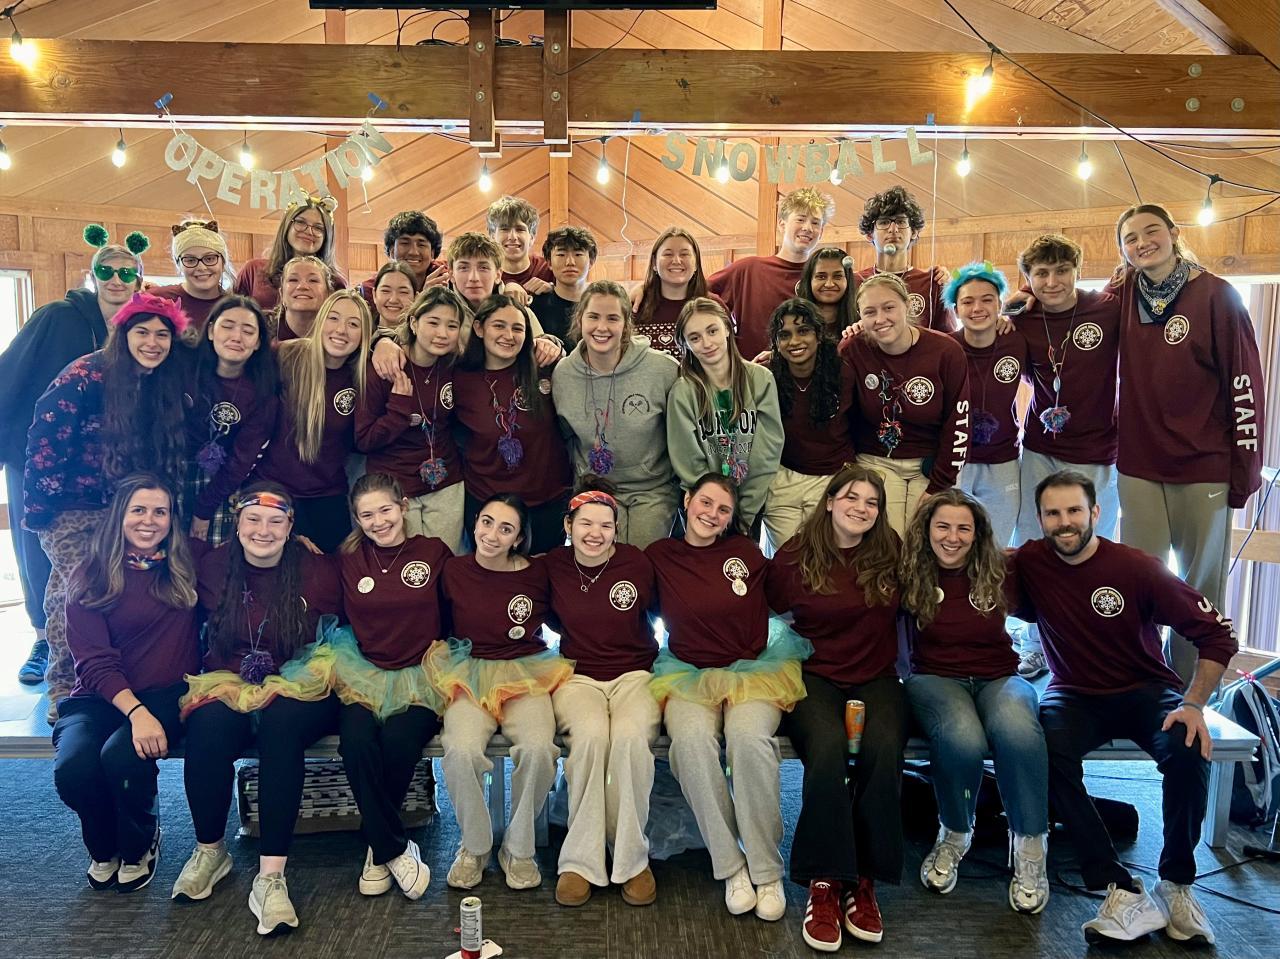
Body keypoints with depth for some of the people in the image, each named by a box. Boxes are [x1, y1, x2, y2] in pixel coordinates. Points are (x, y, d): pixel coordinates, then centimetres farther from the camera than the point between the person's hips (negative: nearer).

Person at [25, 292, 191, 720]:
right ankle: (63, 691, 6)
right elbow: (44, 444, -16)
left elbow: (167, 456, 10)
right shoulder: (84, 377, -17)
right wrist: (39, 512, -16)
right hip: (72, 509, -5)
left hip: (126, 511, 6)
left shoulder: (167, 385, 2)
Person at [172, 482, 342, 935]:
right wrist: (235, 686, 0)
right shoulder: (212, 567, 4)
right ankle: (209, 851, -6)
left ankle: (270, 875, -32)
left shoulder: (318, 571, -3)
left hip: (297, 690, -2)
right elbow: (214, 643, 13)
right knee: (208, 728, -31)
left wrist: (283, 685, -5)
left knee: (281, 721, -35)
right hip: (229, 686, 2)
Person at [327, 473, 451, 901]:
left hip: (421, 678, -2)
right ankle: (395, 849, -11)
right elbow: (338, 620, 17)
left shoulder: (434, 552, 5)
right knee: (357, 740, -29)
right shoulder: (349, 559, 11)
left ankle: (378, 845, -2)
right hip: (364, 677, 2)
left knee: (399, 742, -30)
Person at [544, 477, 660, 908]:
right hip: (578, 676, 1)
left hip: (634, 674, -1)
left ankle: (632, 860, -15)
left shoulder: (637, 564, -5)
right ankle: (581, 860, -19)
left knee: (631, 737, -32)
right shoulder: (554, 565, 0)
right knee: (591, 735, -32)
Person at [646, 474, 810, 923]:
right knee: (692, 740, -32)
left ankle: (766, 870, -17)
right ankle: (731, 867, -17)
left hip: (752, 672, 0)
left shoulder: (747, 553, 5)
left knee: (750, 739, -32)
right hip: (688, 675, 0)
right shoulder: (658, 555, 5)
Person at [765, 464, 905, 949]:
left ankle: (863, 881, -15)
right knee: (827, 745, -33)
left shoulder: (891, 552, 5)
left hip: (876, 678, 2)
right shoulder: (794, 557, 0)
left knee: (883, 749, -30)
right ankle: (824, 882, -20)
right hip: (815, 676, -2)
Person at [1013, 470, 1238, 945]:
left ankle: (1176, 885, -7)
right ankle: (1124, 891, -25)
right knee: (1047, 751, -32)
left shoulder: (1138, 567, -15)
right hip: (1075, 695, 1)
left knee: (1188, 750, -32)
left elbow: (1217, 633, -10)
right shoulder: (1030, 563, -8)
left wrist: (1193, 704, -20)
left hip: (1145, 690, -1)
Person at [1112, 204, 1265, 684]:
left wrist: (1245, 469, -7)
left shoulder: (1215, 295, -5)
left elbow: (1246, 384, -6)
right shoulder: (1125, 297, 5)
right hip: (1138, 465, 3)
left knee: (1202, 583, 7)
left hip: (1204, 467, -3)